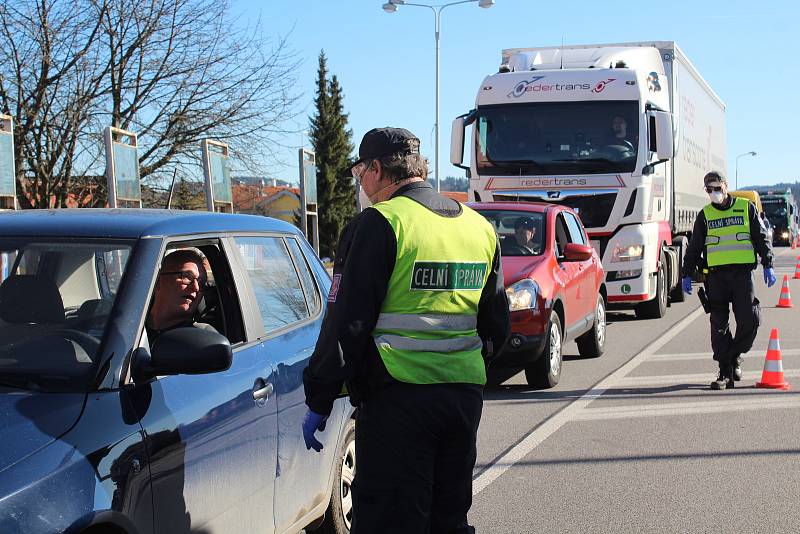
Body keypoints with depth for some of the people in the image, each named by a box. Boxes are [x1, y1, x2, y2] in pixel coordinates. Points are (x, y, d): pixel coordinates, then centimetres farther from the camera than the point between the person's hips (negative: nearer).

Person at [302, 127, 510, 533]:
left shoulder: (379, 223, -10)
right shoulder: (479, 226, 13)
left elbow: (346, 321, -13)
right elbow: (496, 322, 20)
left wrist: (319, 401, -6)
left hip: (398, 398, -7)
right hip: (465, 395, 7)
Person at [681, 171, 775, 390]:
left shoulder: (746, 208, 8)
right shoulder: (705, 215, 11)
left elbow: (761, 238, 10)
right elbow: (694, 247, 15)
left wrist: (768, 265, 2)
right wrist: (687, 274, 8)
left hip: (742, 273, -1)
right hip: (715, 275, 1)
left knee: (750, 319, -9)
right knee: (719, 324, -1)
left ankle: (735, 355, 17)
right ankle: (725, 372, 5)